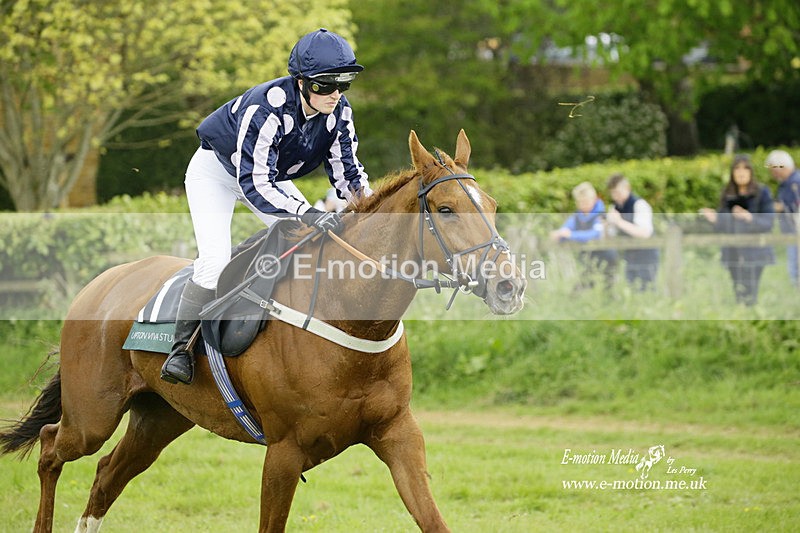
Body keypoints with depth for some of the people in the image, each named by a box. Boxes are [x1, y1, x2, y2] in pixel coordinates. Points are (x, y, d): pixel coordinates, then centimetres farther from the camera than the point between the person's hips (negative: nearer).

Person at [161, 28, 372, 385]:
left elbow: (346, 172, -12)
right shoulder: (265, 108, -40)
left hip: (271, 175, 6)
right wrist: (306, 214, -55)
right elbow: (255, 184, -43)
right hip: (216, 171, -6)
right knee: (215, 259, -22)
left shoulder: (339, 112, -21)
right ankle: (181, 348, -12)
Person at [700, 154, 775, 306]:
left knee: (750, 294, -11)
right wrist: (714, 218, -12)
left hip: (755, 250, -4)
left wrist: (750, 218, -27)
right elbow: (725, 225, 10)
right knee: (739, 293, 4)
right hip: (734, 252, 4)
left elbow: (768, 222, -9)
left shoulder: (762, 193, -4)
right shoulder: (727, 194, 8)